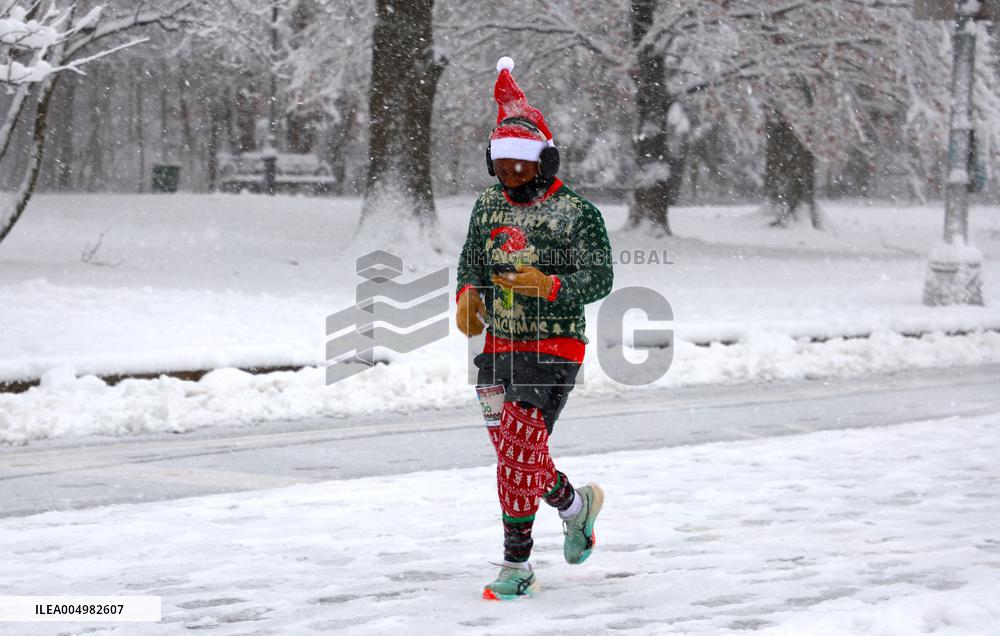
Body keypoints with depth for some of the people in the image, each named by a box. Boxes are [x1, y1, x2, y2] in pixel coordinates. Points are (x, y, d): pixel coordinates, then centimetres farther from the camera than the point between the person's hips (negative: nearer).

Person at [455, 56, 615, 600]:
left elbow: (601, 278, -10)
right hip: (497, 347, 6)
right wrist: (468, 295, -1)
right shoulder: (488, 207, 9)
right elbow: (470, 260, 21)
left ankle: (517, 564, -5)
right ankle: (575, 504, 40)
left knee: (519, 450, -16)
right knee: (512, 452, 12)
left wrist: (548, 286, -26)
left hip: (553, 348, -6)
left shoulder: (577, 213, -9)